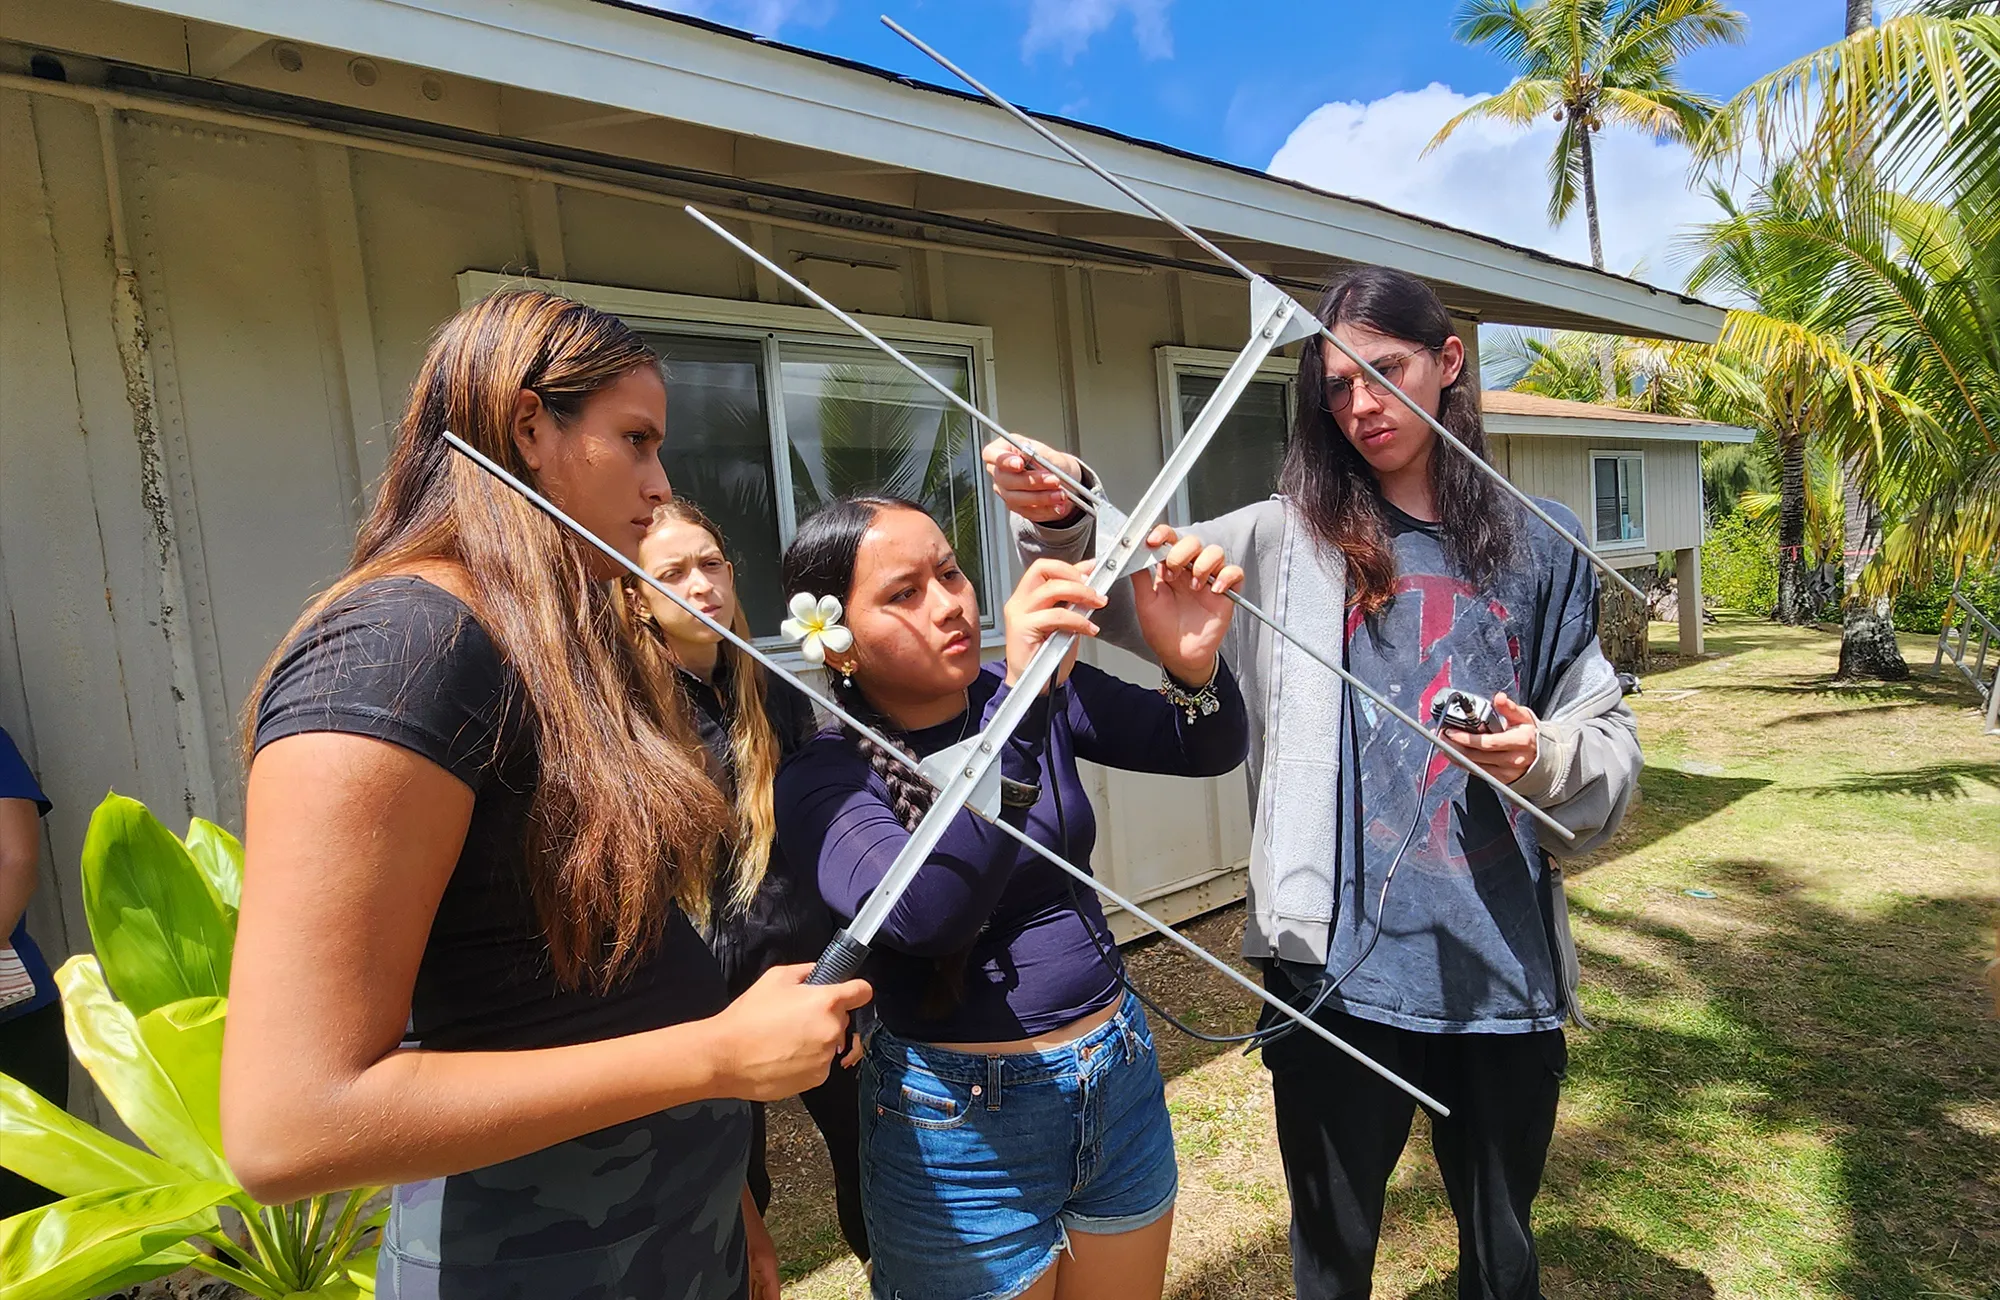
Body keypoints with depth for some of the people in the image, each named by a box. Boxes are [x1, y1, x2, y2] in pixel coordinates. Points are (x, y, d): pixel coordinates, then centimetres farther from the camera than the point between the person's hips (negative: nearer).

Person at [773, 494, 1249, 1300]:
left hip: (1120, 1079, 5)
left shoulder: (1041, 691, -3)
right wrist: (1021, 704, -41)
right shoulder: (823, 779, -15)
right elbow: (922, 914, -33)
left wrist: (1193, 665, -27)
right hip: (963, 1121, -4)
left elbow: (1208, 750, -5)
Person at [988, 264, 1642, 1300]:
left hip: (1503, 968, 2)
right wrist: (1060, 520, -26)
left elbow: (1611, 742, 8)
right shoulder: (1290, 540, 0)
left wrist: (1547, 755, -13)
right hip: (1337, 964, -1)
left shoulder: (1535, 548, 4)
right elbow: (1128, 593, -6)